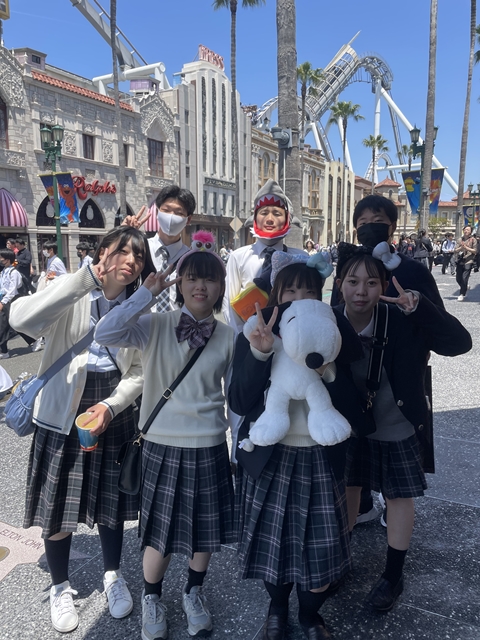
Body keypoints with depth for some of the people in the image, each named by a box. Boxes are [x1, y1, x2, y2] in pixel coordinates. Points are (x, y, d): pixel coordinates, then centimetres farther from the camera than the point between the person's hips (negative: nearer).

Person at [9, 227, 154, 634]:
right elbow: (22, 319, -34)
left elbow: (140, 371, 0)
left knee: (111, 500, 16)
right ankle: (61, 587, 37)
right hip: (62, 413, -2)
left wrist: (110, 405, -17)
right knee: (59, 505, 10)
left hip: (115, 413, 3)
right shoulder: (70, 293, -13)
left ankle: (113, 575, 42)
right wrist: (87, 277, -36)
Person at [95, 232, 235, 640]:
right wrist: (147, 294, -23)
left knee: (206, 526, 17)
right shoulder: (155, 325, -9)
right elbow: (105, 334, -25)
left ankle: (194, 592, 45)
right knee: (161, 528, 14)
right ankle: (152, 598, 42)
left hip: (209, 446, 2)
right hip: (163, 444, -1)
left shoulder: (228, 337, -3)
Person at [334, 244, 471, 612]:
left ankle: (393, 576, 36)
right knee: (347, 488, 19)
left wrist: (418, 305, -41)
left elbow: (460, 343, -30)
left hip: (398, 428, -2)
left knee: (399, 497, 13)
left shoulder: (402, 321, -24)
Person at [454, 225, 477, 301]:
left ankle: (462, 294, -1)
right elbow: (455, 251, 6)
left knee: (464, 278, -11)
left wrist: (466, 248, -13)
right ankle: (466, 287, 38)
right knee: (458, 278, 9)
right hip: (460, 262, 4)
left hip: (468, 262, -4)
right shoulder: (460, 240, 11)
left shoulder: (473, 240, 1)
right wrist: (461, 248, -12)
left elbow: (475, 251, -4)